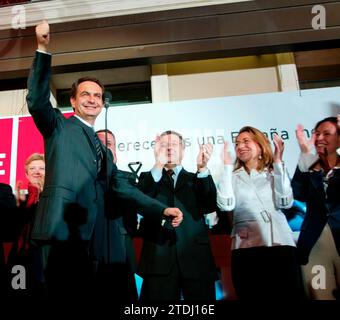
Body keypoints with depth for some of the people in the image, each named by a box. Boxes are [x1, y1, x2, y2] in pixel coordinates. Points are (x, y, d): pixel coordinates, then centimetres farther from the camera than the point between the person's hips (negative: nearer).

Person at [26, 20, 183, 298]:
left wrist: (161, 210, 8)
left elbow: (122, 187, 18)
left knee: (84, 294, 11)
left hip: (90, 241, 6)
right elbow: (37, 101, -11)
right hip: (62, 233, -6)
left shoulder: (102, 147, 22)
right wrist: (43, 50, -18)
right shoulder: (59, 127, 8)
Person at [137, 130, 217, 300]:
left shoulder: (197, 179, 13)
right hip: (159, 260, -1)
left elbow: (210, 206, -4)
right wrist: (158, 165, -18)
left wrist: (202, 168, -17)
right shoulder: (148, 178, 12)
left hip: (196, 260, 1)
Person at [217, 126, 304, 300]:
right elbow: (226, 205, -9)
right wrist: (227, 166, -4)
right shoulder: (233, 176, 9)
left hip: (281, 244, 1)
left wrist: (278, 162, -4)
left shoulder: (275, 172, 12)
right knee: (253, 296, 1)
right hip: (247, 248, -1)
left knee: (289, 294, -2)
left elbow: (285, 202, -5)